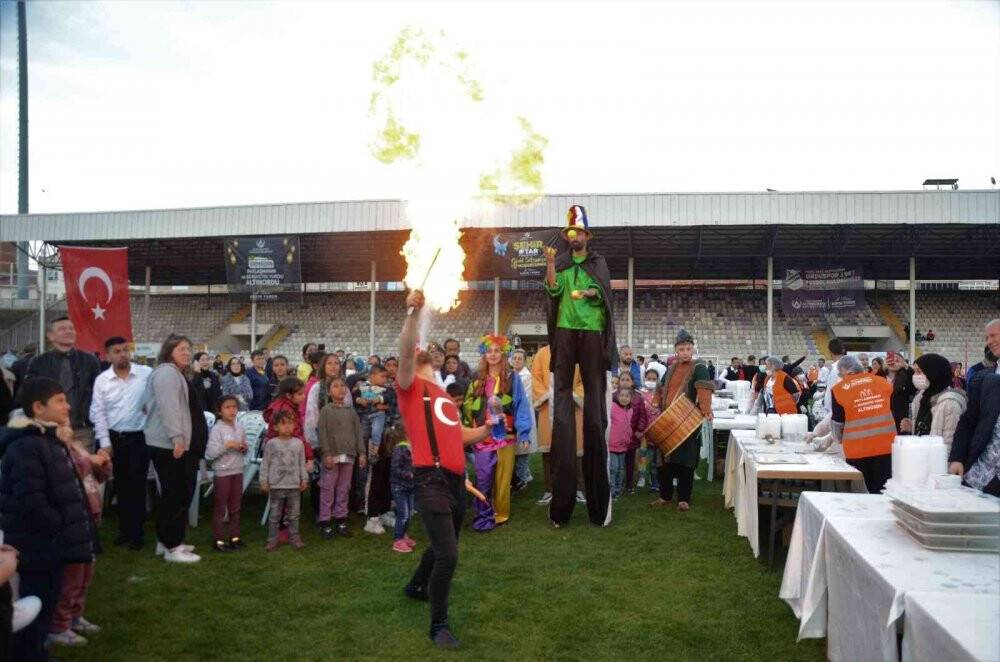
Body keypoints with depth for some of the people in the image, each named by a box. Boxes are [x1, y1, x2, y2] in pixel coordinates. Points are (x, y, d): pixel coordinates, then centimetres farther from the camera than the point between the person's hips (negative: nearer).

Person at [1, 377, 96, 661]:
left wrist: (68, 531, 12)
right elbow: (31, 503, -29)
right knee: (35, 614, 2)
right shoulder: (25, 447, -22)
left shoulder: (51, 439, 11)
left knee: (46, 608, 20)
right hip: (38, 548, -10)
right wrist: (61, 530, -17)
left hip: (51, 545, 10)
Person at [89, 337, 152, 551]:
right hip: (114, 438, 3)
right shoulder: (102, 380, -1)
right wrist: (105, 443, -3)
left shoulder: (147, 374, -7)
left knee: (137, 486, 0)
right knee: (120, 486, 12)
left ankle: (136, 534, 10)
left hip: (140, 438, -3)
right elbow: (98, 413, 1)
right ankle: (124, 530, 23)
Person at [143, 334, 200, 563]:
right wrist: (177, 437, -27)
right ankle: (172, 547, -3)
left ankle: (165, 540, 25)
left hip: (167, 442, 11)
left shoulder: (174, 373, 22)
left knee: (172, 493, 16)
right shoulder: (167, 372, -12)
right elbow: (167, 407, -23)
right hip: (169, 443, -11)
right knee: (177, 494, -8)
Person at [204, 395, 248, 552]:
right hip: (222, 472, -6)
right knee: (220, 507, 3)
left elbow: (245, 448, 19)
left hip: (237, 470, 6)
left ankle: (234, 536, 22)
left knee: (235, 506, 13)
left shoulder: (240, 427, 6)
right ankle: (219, 540, 10)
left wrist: (245, 448, -3)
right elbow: (209, 454, -18)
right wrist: (227, 445, -24)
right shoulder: (217, 429, -12)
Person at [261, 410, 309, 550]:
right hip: (276, 486, -2)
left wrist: (304, 479, 7)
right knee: (275, 515, 6)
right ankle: (272, 540, 14)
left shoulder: (299, 443, 3)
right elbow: (265, 464, -1)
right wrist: (264, 481, -4)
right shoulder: (271, 444, -5)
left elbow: (302, 463, 9)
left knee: (293, 514, 10)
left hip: (294, 485, 2)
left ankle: (294, 537, 21)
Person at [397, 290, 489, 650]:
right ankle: (439, 625, 6)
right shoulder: (411, 386, -1)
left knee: (444, 547, 22)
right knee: (447, 554, -13)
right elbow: (404, 352, -20)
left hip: (456, 479, 8)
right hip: (431, 479, -8)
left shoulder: (444, 395, 22)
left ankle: (417, 586, 50)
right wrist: (413, 313, -30)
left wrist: (487, 429, 14)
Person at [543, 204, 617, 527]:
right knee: (562, 386, -2)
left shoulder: (597, 262, 10)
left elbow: (603, 291, -1)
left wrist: (587, 293, -21)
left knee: (594, 388, -4)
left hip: (592, 330, -1)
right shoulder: (560, 262, 13)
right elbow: (553, 290, -1)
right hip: (565, 329, 1)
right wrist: (550, 267, -16)